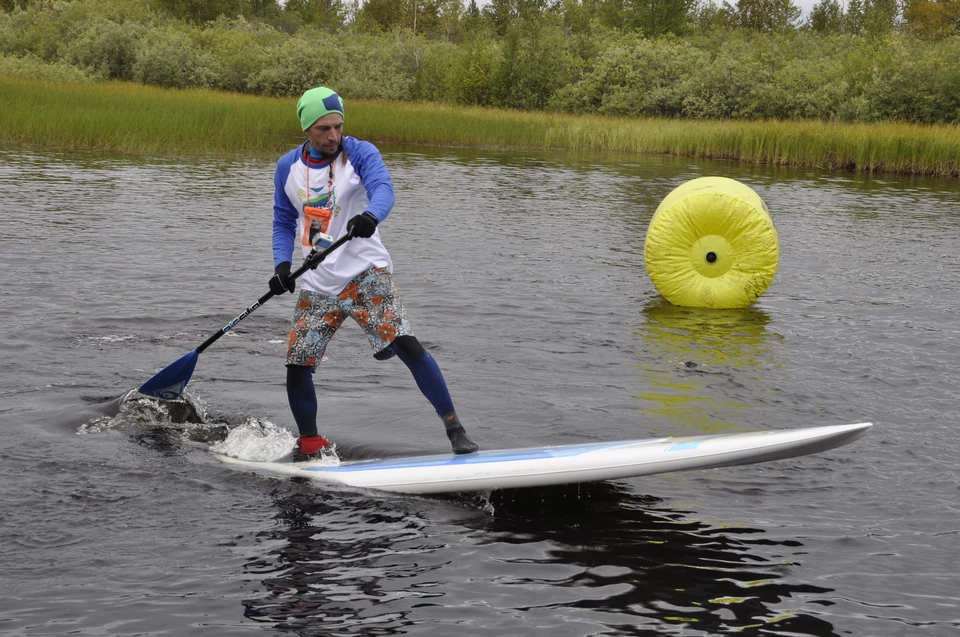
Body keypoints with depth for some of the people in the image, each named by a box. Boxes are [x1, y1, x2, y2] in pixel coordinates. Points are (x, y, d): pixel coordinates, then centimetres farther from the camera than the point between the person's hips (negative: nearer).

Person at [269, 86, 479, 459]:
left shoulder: (360, 153, -5)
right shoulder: (288, 167, 8)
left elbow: (382, 189, -24)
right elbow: (283, 223, 17)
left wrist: (370, 215, -48)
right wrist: (282, 265, -1)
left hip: (365, 274, -4)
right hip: (316, 286, 4)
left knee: (406, 345, -19)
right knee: (297, 368, -1)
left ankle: (453, 427, -10)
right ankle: (310, 444, 21)